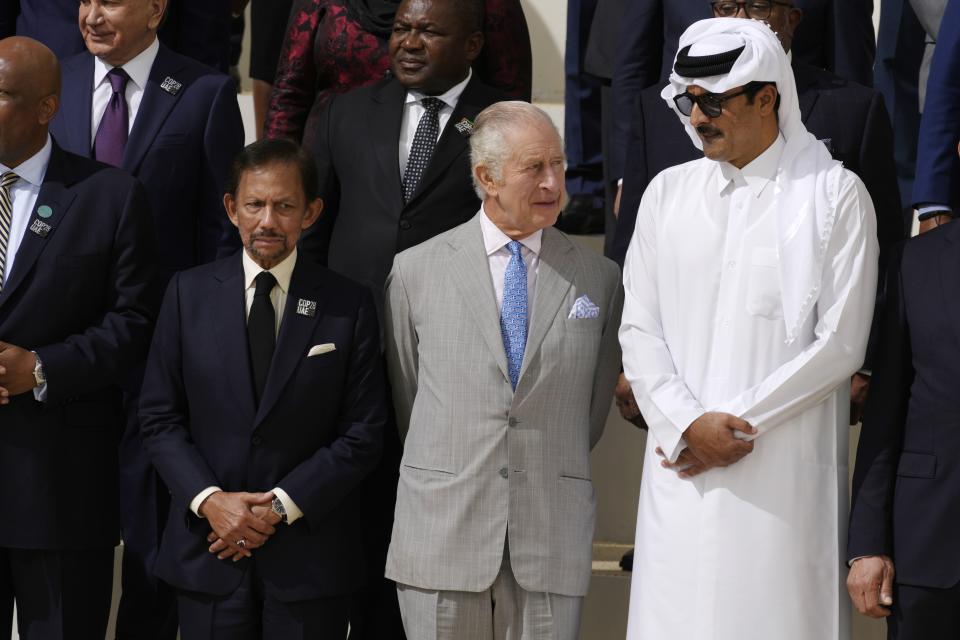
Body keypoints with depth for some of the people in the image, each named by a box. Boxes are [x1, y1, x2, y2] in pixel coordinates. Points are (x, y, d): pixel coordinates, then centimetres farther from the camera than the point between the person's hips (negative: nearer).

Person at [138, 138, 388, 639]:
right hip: (208, 552, 1)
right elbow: (159, 418, 3)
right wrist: (209, 499, -11)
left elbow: (363, 433, -3)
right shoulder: (188, 293, 4)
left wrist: (281, 506, -11)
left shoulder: (349, 306, 0)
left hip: (310, 557, -1)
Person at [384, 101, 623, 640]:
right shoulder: (416, 271, 4)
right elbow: (404, 398, 12)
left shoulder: (599, 280, 6)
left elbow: (593, 409, 14)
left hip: (552, 540, 1)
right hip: (444, 533, 0)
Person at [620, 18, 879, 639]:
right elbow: (640, 330, 8)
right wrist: (689, 422, -7)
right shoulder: (667, 194, 11)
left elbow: (840, 343, -4)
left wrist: (740, 422, -8)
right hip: (682, 466, 3)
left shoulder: (835, 195, 0)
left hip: (787, 472, -3)